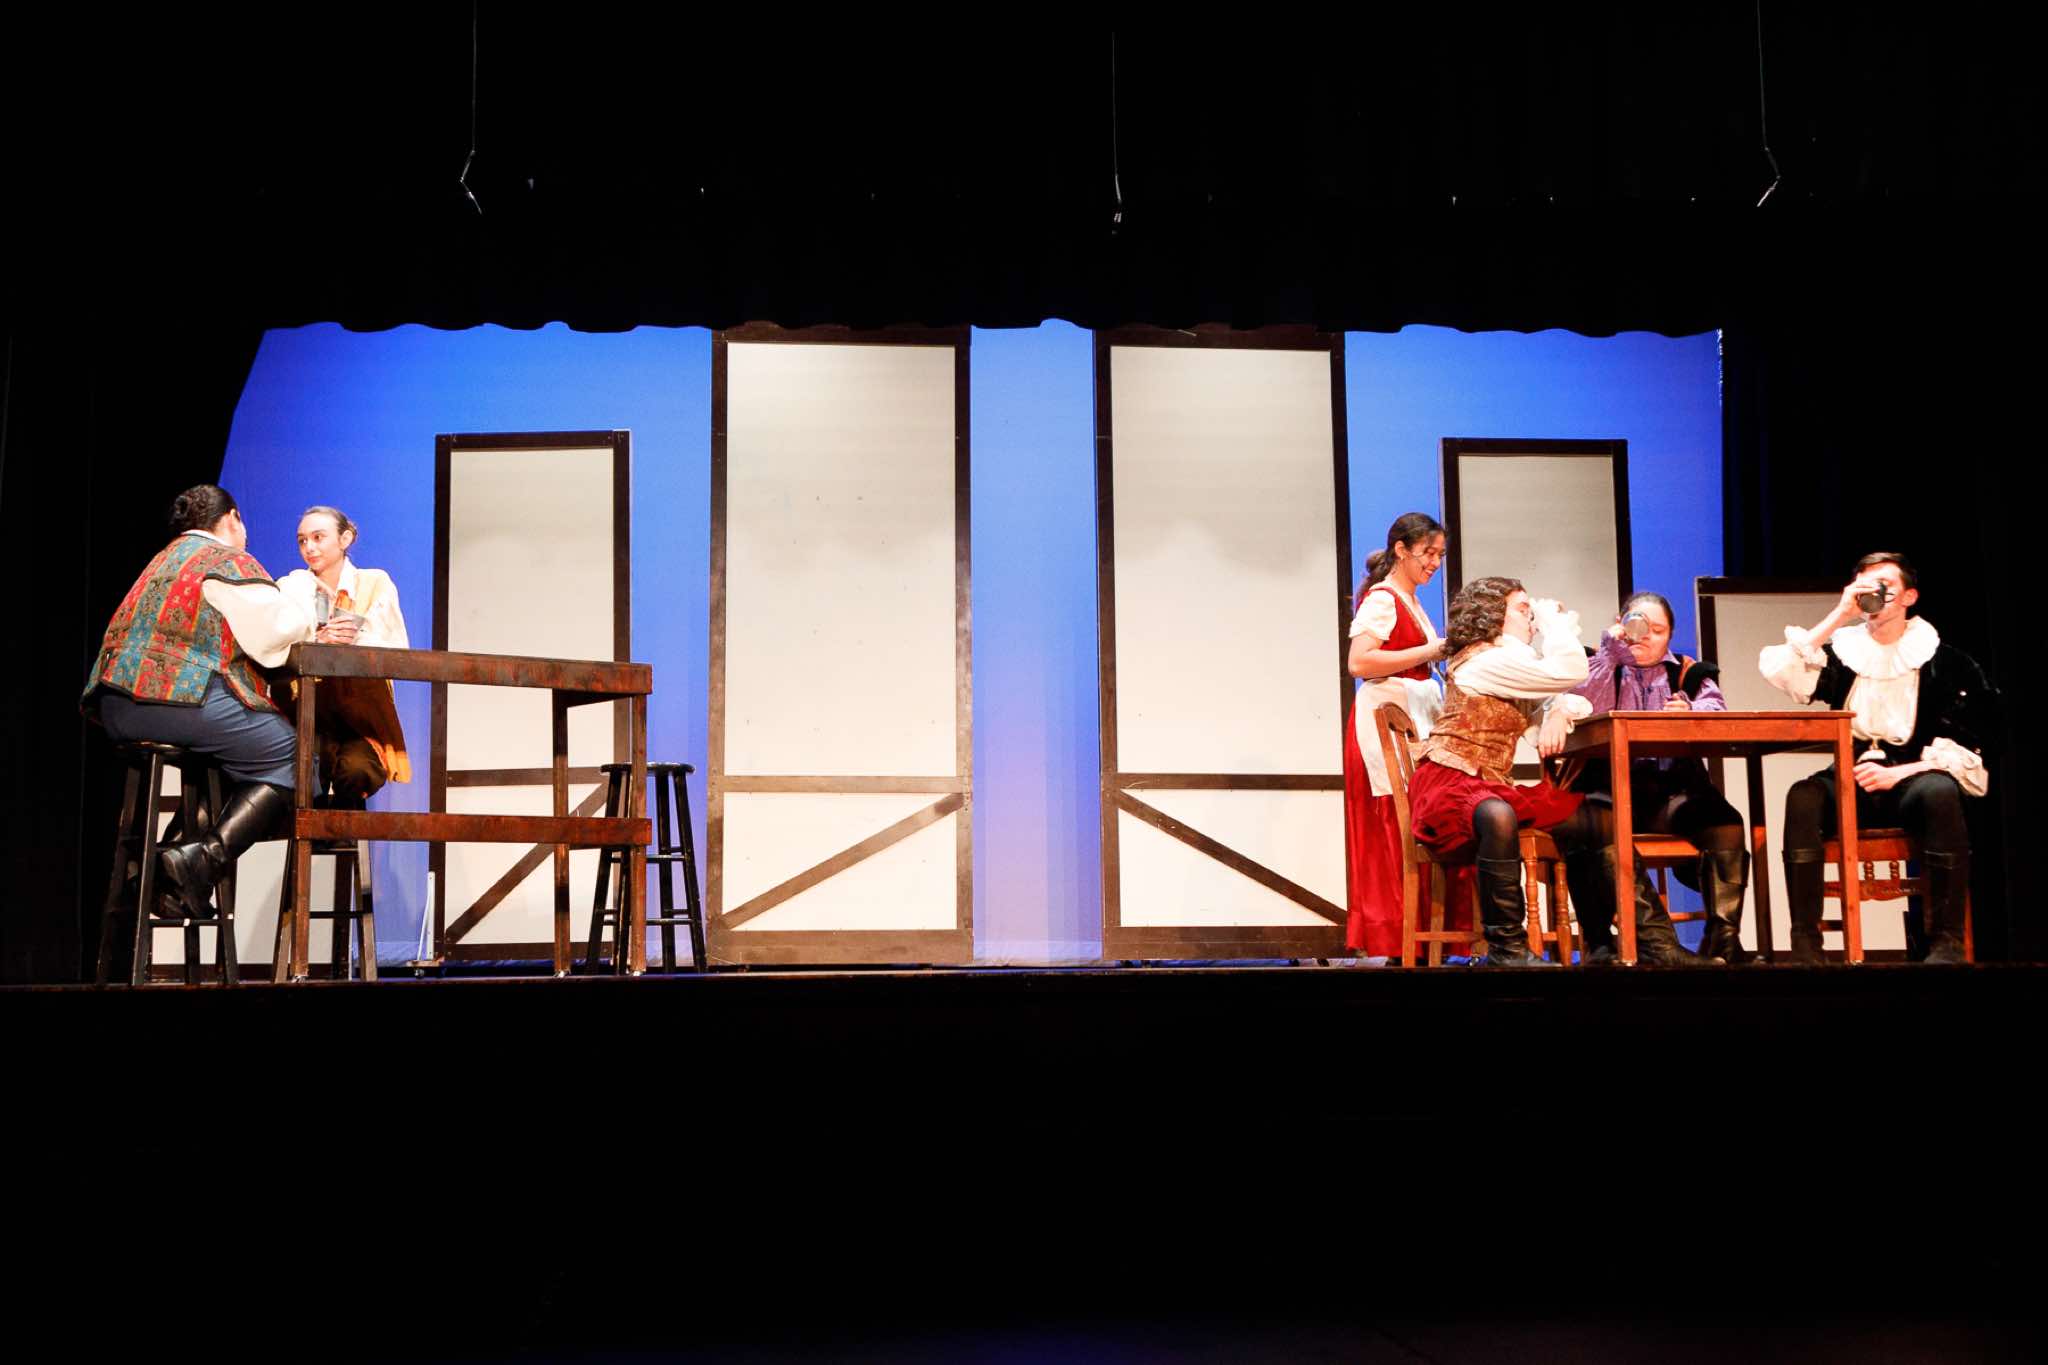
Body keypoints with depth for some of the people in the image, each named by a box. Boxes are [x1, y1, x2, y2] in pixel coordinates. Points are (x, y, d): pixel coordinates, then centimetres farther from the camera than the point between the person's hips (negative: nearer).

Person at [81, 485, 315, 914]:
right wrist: (310, 629, 16)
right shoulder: (228, 561, 3)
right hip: (183, 696, -9)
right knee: (291, 758, -7)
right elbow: (284, 626, -8)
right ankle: (202, 859, -20)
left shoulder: (162, 560, 29)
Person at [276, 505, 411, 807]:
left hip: (362, 716, 0)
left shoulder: (375, 584, 8)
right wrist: (319, 641, -22)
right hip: (309, 713, 0)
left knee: (355, 770, -30)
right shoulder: (292, 587, 10)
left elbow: (397, 652, -5)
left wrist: (356, 638, -20)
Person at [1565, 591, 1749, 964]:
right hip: (1609, 787, -1)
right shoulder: (1600, 667, 22)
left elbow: (1716, 709, 2)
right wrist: (1610, 653, -2)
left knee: (1726, 825, -30)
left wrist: (1691, 712, -21)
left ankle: (1722, 940, -26)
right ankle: (1655, 935, -35)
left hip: (1671, 790, 1)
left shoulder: (1690, 674, 23)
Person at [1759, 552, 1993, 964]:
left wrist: (1896, 774, -15)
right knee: (1803, 797, -31)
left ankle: (1947, 942, -30)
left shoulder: (1942, 661, 6)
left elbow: (1960, 746, 0)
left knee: (1939, 790, -36)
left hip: (1915, 781, -1)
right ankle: (1805, 945, -33)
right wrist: (1839, 616, -4)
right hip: (1852, 783, 2)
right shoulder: (1842, 653, 11)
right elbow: (1777, 670, -6)